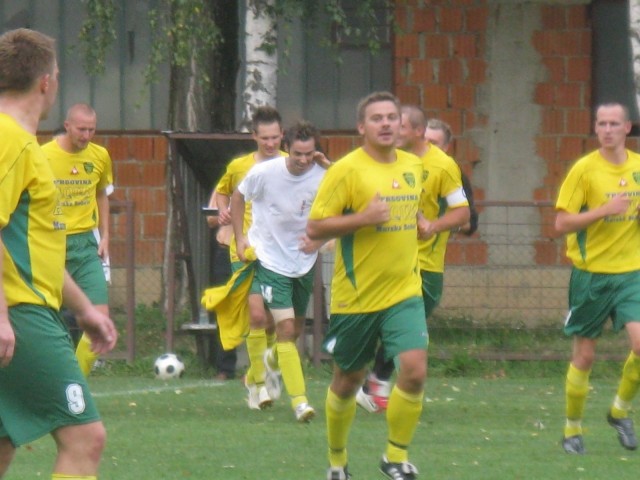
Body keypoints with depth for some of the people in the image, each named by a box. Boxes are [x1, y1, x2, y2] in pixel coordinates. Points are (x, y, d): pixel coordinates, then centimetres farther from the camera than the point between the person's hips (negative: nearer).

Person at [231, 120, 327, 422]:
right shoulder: (265, 173, -16)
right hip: (271, 259, -4)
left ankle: (273, 358, 53)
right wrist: (240, 237, 0)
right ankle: (299, 401, -16)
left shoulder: (323, 178, -12)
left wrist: (319, 239, -16)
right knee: (286, 329, -14)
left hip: (304, 260, 4)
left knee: (296, 328, 18)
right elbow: (238, 197, 3)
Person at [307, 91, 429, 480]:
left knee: (414, 371, -16)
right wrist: (363, 218, -24)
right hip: (355, 297, -3)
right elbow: (314, 228, -13)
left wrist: (418, 223, 8)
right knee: (348, 382, 10)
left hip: (404, 291, 3)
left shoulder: (413, 166, 8)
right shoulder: (347, 170, -11)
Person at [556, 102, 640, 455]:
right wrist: (606, 210, -22)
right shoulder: (585, 170, -8)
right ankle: (572, 430, 19)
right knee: (584, 355, 3)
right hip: (592, 273, -3)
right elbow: (562, 223, -12)